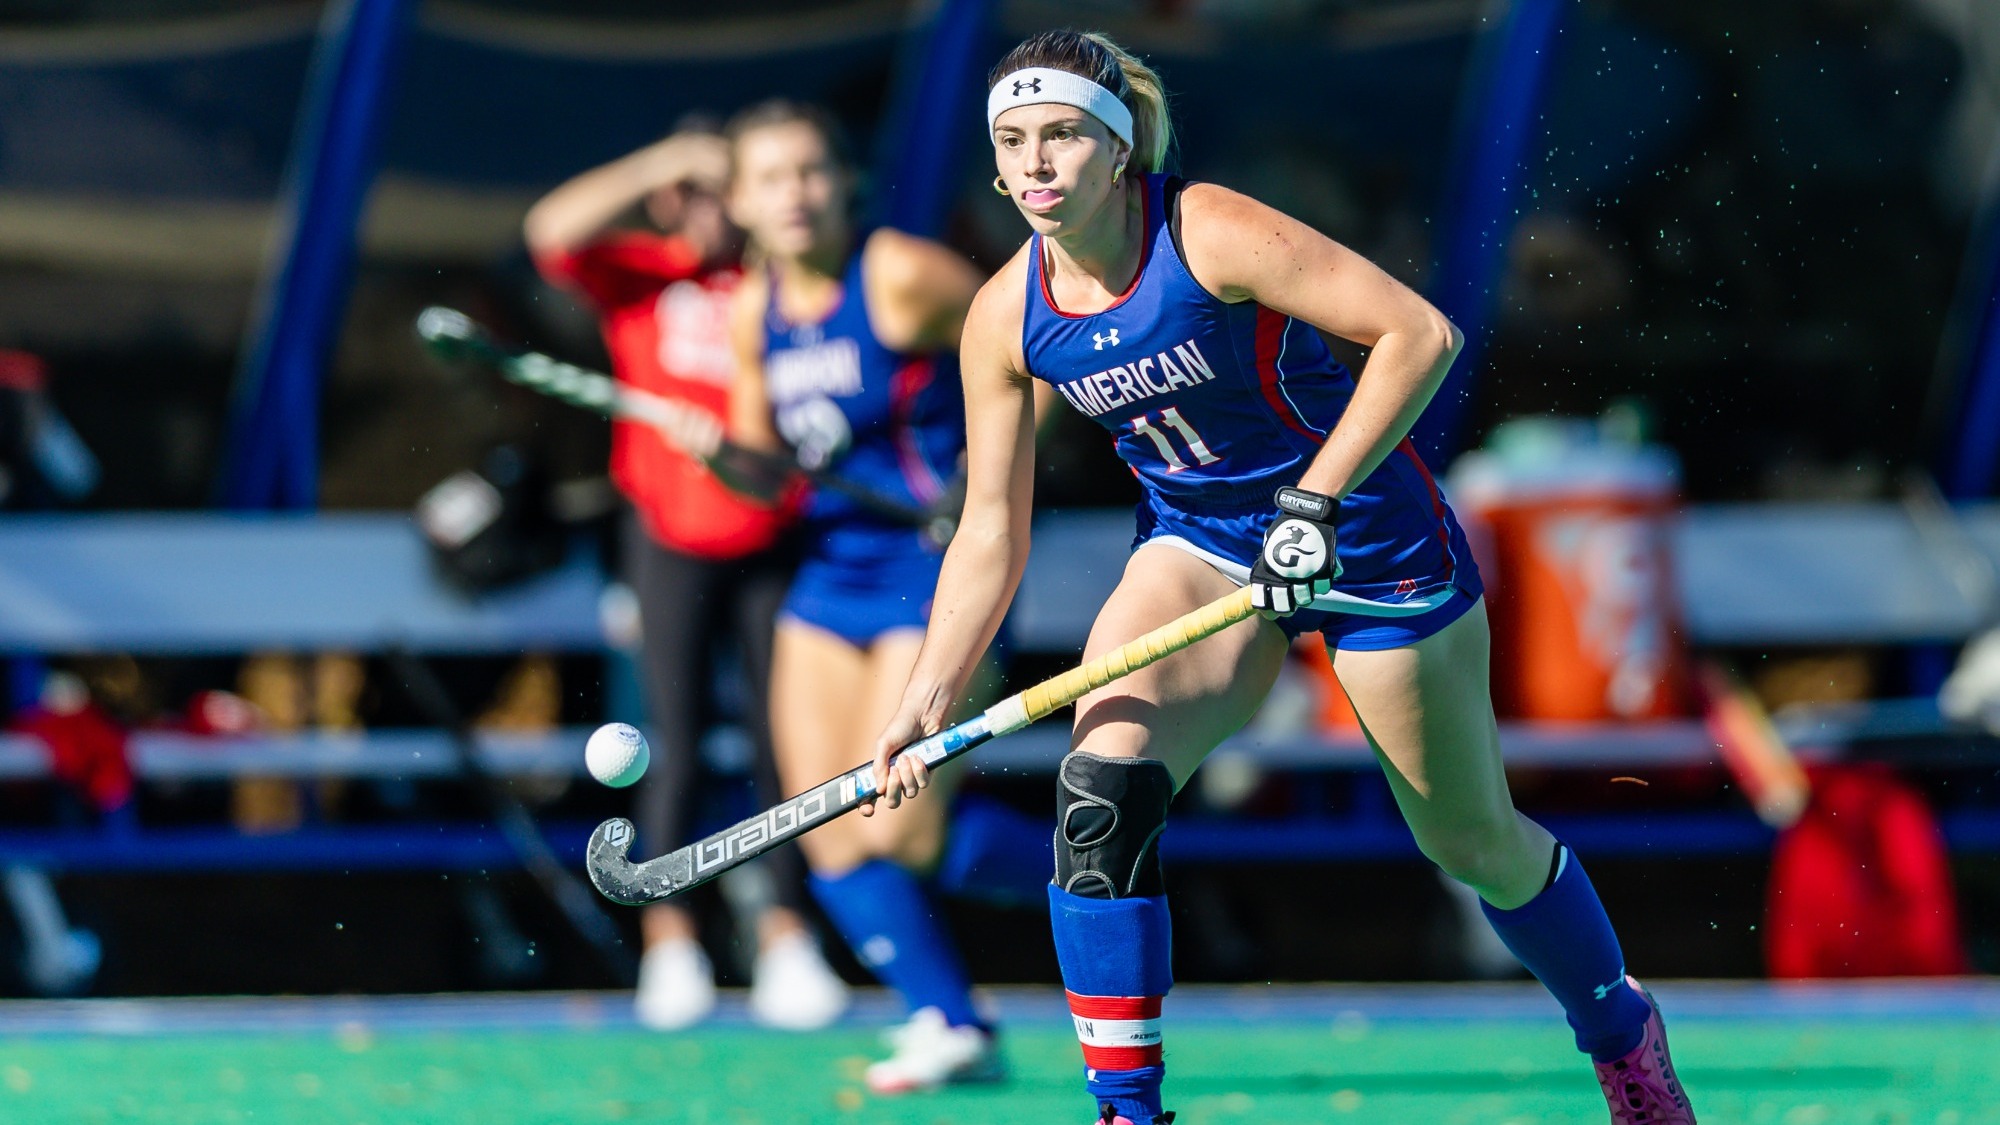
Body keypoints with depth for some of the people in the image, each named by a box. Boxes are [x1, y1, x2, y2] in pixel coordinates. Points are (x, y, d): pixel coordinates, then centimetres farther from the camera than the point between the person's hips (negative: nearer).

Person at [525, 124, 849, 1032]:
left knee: (783, 743, 0)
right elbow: (553, 230, -17)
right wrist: (660, 164, -20)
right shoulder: (641, 275, -1)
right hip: (671, 538, -1)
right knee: (678, 745, -2)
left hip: (771, 539, 1)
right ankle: (669, 940, 3)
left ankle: (785, 934, 7)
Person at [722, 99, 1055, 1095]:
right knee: (827, 834, -1)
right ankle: (950, 1026, 10)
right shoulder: (755, 313, 6)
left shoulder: (902, 277, -13)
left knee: (897, 833, -14)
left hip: (940, 573, -7)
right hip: (834, 568, 7)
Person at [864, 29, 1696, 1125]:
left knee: (1474, 843, 9)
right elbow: (990, 532, -3)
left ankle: (1622, 1033, 38)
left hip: (1363, 533, -4)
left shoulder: (1213, 235, -25)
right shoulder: (1007, 321, -10)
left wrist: (1315, 500, -32)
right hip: (1201, 544, 4)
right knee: (1099, 788, -23)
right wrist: (928, 695, -14)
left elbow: (1419, 333, -28)